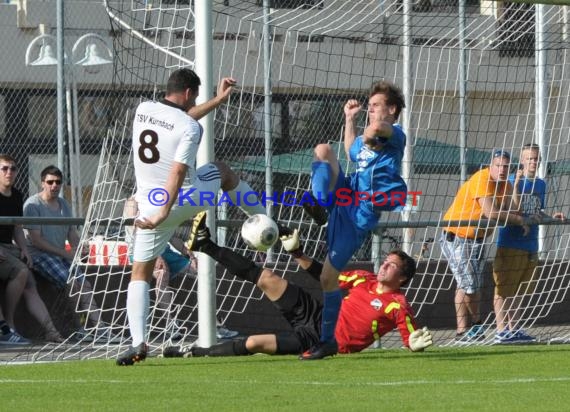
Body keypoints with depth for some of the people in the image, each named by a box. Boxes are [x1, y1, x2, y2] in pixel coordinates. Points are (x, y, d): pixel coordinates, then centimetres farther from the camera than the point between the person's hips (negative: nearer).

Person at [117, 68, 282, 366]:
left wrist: (217, 101, 26)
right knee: (222, 171, 28)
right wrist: (163, 214, -28)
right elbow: (178, 173, -24)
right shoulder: (190, 128, -15)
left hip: (151, 205, 3)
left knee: (140, 274, 6)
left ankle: (138, 342, -10)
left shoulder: (143, 110, 2)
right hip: (187, 198, -3)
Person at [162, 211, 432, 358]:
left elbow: (412, 340, -16)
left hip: (318, 339, -7)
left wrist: (417, 344, -40)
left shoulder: (398, 306, -12)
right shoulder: (364, 279, 8)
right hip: (317, 315, 7)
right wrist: (297, 253, 13)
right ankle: (205, 245, 8)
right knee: (265, 278, -1)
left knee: (254, 344, -19)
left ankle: (197, 354, -4)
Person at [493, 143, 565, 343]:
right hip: (510, 244, -7)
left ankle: (514, 329, 17)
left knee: (521, 290, 11)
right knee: (504, 289, -6)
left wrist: (551, 217, 5)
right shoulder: (512, 180, -6)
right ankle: (501, 331, -7)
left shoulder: (540, 184, 14)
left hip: (531, 245, 7)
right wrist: (517, 184, -25)